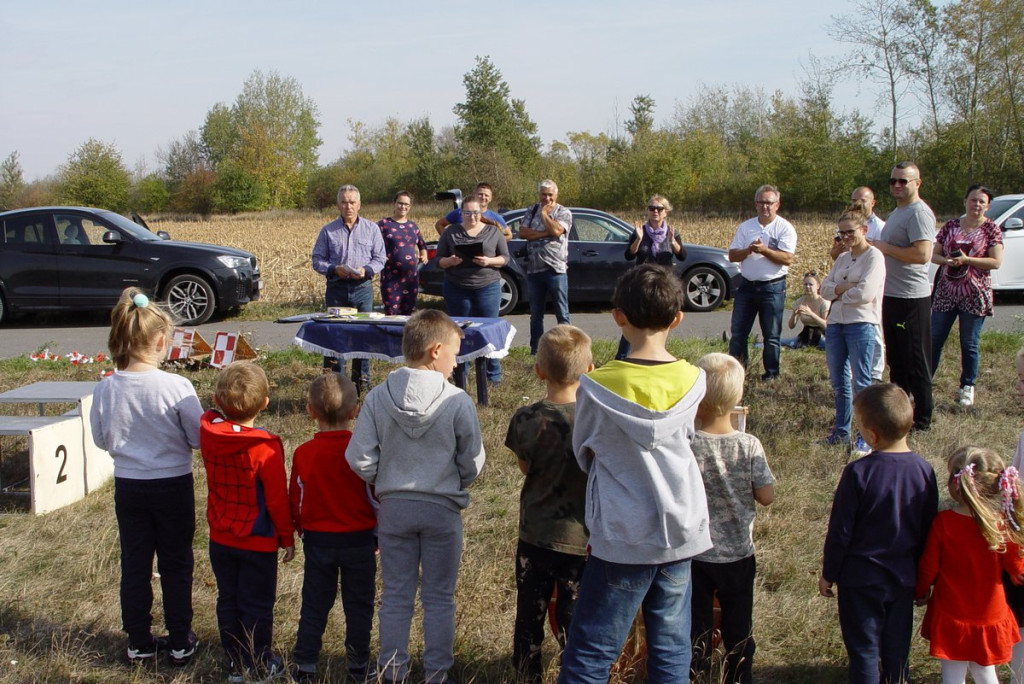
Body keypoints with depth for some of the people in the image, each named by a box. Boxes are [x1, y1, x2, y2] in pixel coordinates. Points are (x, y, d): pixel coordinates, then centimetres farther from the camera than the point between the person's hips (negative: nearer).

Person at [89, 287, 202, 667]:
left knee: (134, 565, 15)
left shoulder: (105, 389, -12)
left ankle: (139, 643, 25)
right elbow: (199, 437, -11)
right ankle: (180, 642, 22)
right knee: (176, 565, 13)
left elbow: (100, 439, 1)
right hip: (173, 486, -2)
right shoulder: (176, 386, -21)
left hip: (128, 486, 3)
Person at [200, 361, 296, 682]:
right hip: (257, 541, -5)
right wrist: (287, 538, -6)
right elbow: (277, 499, -16)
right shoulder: (266, 448, -24)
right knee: (257, 605, 9)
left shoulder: (208, 433, -10)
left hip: (220, 538, 5)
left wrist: (222, 407, 7)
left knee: (228, 601, 18)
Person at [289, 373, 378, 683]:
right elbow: (376, 497, -6)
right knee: (359, 605, 11)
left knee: (314, 605, 13)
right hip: (358, 540, -1)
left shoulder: (303, 454, -8)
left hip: (317, 540, 1)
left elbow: (296, 502, 1)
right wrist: (378, 536, 8)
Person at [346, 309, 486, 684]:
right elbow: (473, 464, -7)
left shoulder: (378, 397, -9)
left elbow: (359, 459, -9)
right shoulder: (458, 402, -15)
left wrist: (387, 481, 9)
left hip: (394, 507, 2)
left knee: (396, 596, 15)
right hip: (442, 510, -2)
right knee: (439, 598, 13)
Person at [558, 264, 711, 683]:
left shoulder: (597, 386, -14)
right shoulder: (694, 381, -5)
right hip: (681, 533, 4)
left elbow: (584, 454, 1)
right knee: (672, 649, 12)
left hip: (623, 540, -3)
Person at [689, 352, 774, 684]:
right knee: (739, 629, 18)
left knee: (696, 628, 15)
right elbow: (766, 496, -10)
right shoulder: (749, 445, -15)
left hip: (694, 554, -1)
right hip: (738, 555, 1)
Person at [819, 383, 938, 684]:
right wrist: (922, 577, 16)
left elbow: (840, 531, -14)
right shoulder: (924, 470, -7)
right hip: (904, 577, 4)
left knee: (863, 649, 8)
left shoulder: (858, 472, -21)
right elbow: (928, 530, 3)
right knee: (897, 647, 18)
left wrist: (828, 574, -1)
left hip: (861, 577, -4)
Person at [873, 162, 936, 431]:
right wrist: (878, 247, 11)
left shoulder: (919, 213, -15)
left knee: (916, 362, -3)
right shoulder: (897, 212, 17)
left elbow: (922, 254, -27)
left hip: (911, 298, -10)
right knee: (896, 359, 18)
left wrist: (885, 248, -18)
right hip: (891, 295, 10)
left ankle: (922, 419, 4)